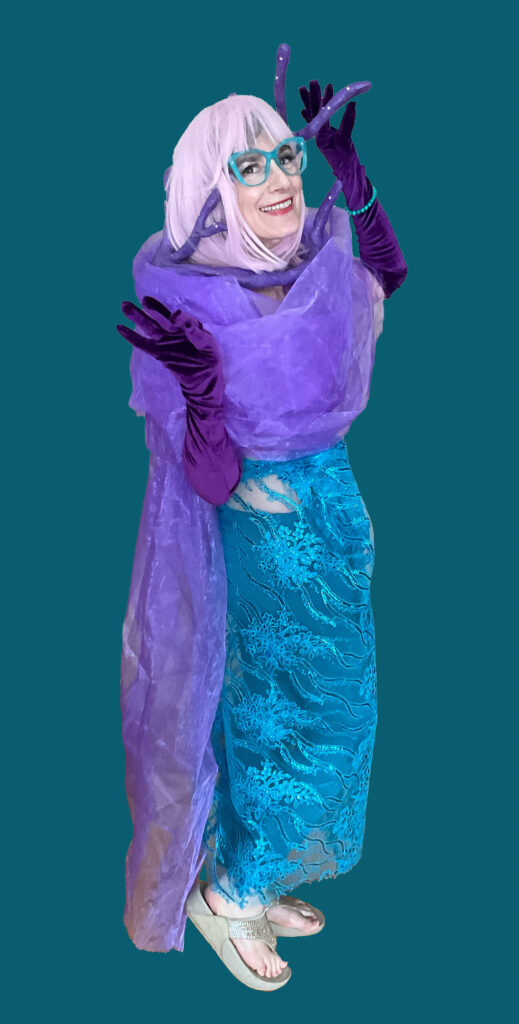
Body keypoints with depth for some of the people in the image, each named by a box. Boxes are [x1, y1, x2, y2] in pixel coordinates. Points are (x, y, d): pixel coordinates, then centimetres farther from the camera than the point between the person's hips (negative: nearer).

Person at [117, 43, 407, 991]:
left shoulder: (317, 254, -6)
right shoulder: (186, 301, -23)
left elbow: (386, 277, 19)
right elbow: (211, 481, -21)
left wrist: (350, 169, 6)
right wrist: (199, 386, -39)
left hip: (335, 513, 7)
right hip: (265, 538, -7)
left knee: (322, 707, 20)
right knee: (289, 713, 7)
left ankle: (254, 881, 42)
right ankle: (224, 896, 34)